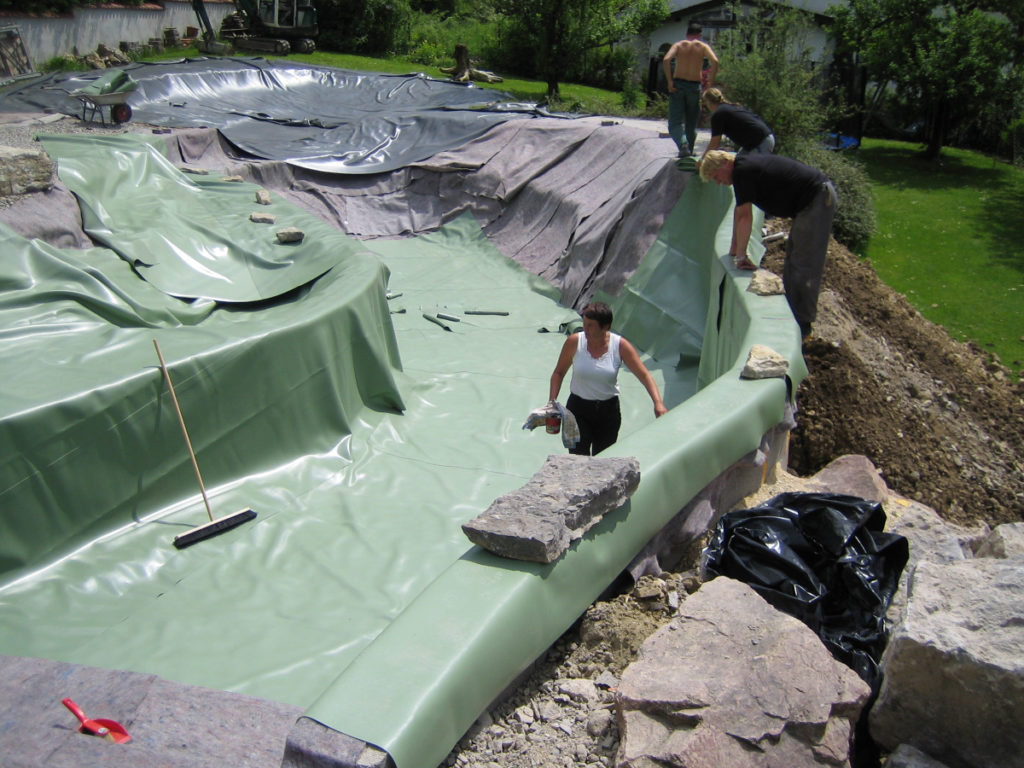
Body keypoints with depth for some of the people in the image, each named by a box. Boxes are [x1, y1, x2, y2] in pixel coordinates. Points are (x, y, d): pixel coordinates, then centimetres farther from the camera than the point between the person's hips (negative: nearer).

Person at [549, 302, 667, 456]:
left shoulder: (620, 346, -10)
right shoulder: (574, 342, -10)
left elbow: (645, 375, -10)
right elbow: (559, 373, 3)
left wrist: (658, 403, -23)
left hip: (609, 410, 1)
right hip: (578, 408, -1)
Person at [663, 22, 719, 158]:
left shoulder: (678, 45, 6)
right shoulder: (703, 46, 5)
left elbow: (666, 60, -11)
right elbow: (715, 61, -11)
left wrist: (670, 81, -9)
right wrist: (711, 81, -4)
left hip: (677, 85, -1)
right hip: (694, 86, 1)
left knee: (675, 122, -4)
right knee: (691, 124, 13)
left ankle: (683, 144, -29)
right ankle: (689, 151, 17)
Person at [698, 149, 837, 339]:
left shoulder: (742, 171, -17)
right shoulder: (745, 166, 13)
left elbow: (744, 216, -17)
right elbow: (740, 211, 21)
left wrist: (741, 256, -10)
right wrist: (734, 248, 27)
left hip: (817, 200, -11)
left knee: (804, 265, -7)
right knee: (792, 262, 16)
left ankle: (802, 326, -1)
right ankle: (792, 314, 24)